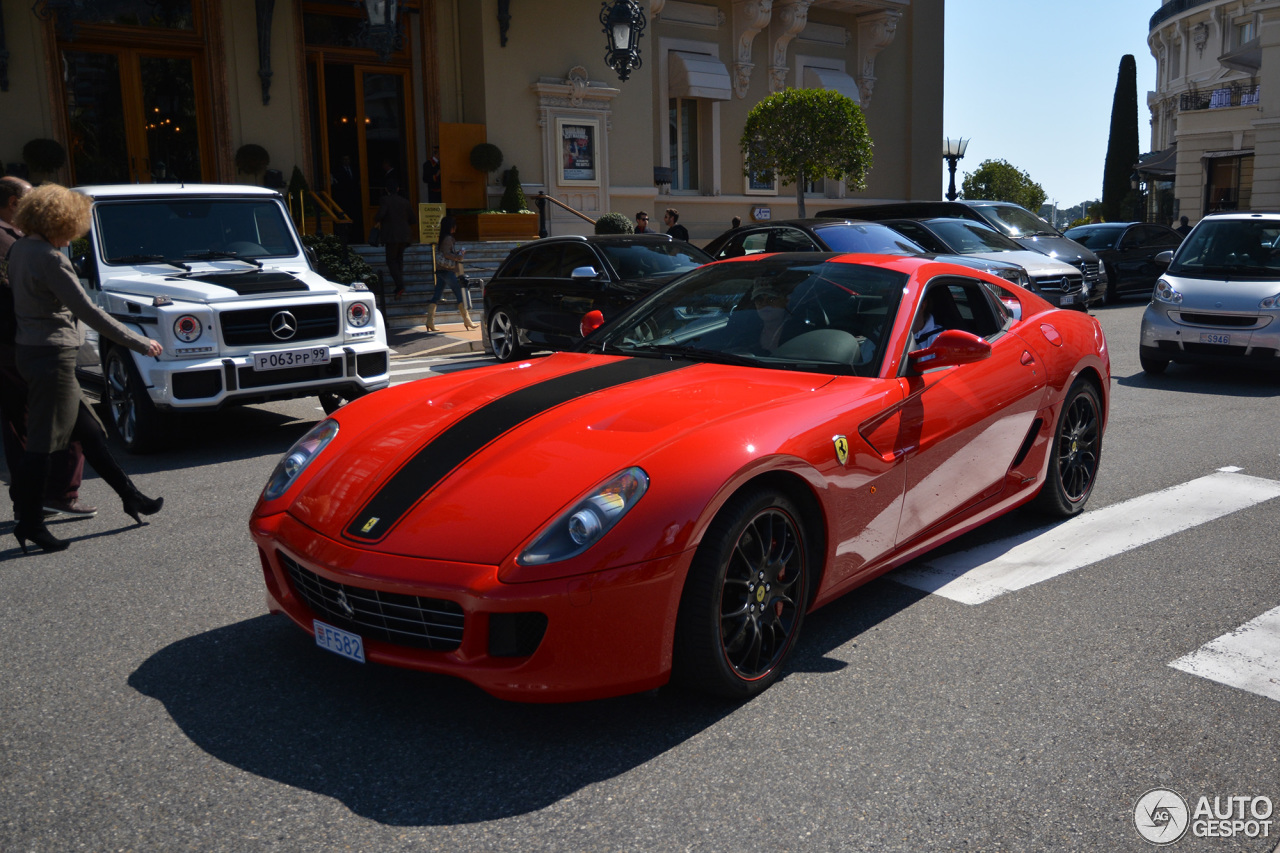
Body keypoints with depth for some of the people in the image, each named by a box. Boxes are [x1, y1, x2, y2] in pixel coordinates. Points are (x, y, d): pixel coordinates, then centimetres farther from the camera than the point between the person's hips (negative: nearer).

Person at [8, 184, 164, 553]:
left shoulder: (20, 249, 11)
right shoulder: (48, 258, -17)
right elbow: (86, 310, -19)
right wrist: (138, 343, -15)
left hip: (29, 350, 10)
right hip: (51, 354, -10)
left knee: (89, 431, 14)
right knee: (43, 442, -2)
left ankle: (131, 497, 22)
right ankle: (29, 522, 7)